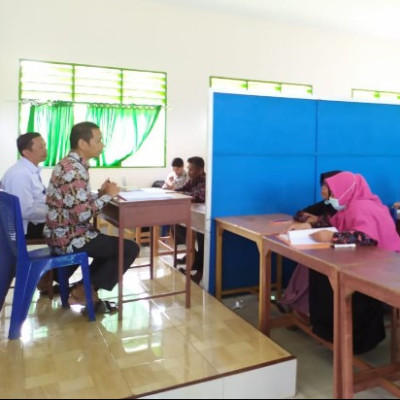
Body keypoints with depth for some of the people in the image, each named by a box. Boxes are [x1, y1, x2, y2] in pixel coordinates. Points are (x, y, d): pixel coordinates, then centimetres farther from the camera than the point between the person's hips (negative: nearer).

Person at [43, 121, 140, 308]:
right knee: (130, 248, -4)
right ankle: (84, 290, 4)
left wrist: (100, 193, 1)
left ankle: (85, 287, 21)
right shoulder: (75, 170, -22)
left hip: (63, 233, 10)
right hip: (69, 237, -10)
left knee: (111, 243, 26)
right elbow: (81, 214, -28)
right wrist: (108, 195, -15)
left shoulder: (68, 164, 10)